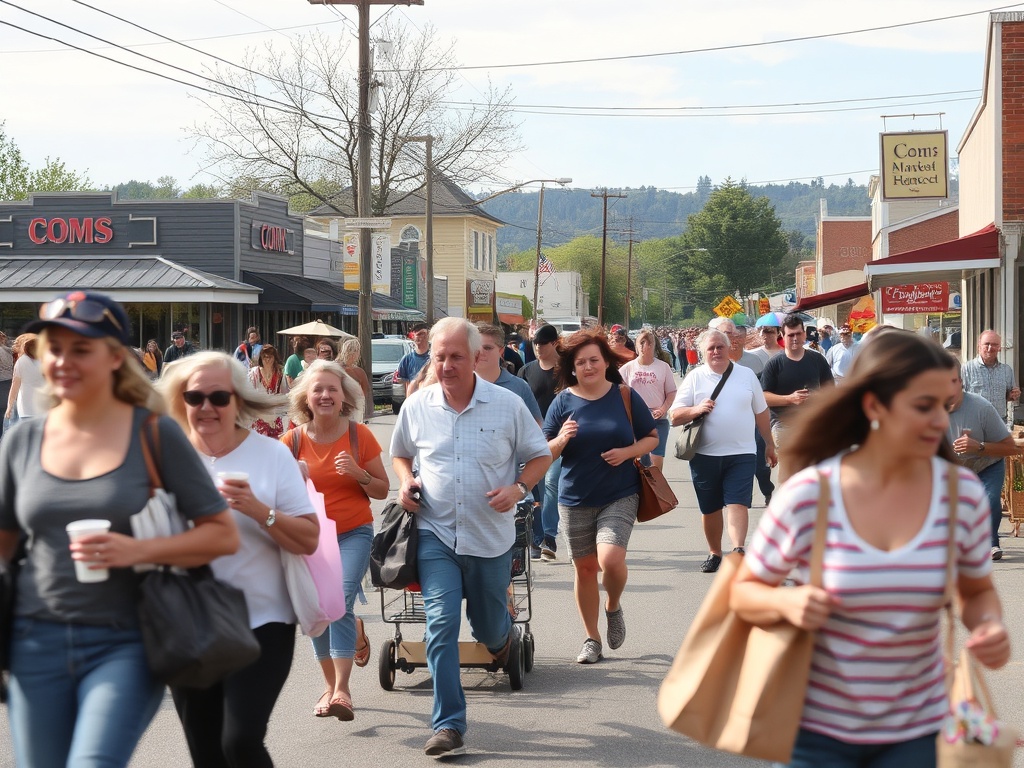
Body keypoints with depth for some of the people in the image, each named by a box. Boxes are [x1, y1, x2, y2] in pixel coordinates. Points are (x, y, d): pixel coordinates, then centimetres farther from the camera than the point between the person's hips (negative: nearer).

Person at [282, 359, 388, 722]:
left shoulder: (360, 435, -5)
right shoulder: (293, 440, -3)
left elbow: (382, 490, 1)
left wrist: (359, 473, -18)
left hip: (353, 533, -2)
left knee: (341, 601, -20)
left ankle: (342, 691, -20)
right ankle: (330, 684, 27)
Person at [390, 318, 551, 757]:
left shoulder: (507, 405, -5)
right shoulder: (416, 407, 0)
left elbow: (540, 456, 4)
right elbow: (400, 454, 17)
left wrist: (518, 488, -14)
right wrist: (405, 482, -4)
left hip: (492, 537, 0)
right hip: (436, 535, 0)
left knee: (489, 628, 14)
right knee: (441, 624, -12)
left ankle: (505, 635, 54)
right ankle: (448, 727, -8)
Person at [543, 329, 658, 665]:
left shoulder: (625, 397, -2)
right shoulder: (563, 402, -1)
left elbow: (652, 438, 7)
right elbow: (544, 454, 3)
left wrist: (628, 452, -12)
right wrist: (561, 440, -19)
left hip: (620, 496, -2)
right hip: (575, 499, 2)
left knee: (611, 559, -20)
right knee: (584, 568, 8)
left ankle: (613, 607, 13)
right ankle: (591, 638, 24)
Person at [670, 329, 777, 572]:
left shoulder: (747, 374, 8)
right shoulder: (695, 377, 3)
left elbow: (761, 412, 17)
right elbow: (675, 416, 1)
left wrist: (769, 444, 19)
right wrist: (696, 410, -17)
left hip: (741, 454, -1)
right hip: (705, 454, 1)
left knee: (737, 503, -14)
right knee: (710, 508, 9)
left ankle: (738, 550, -25)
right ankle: (714, 552, 24)